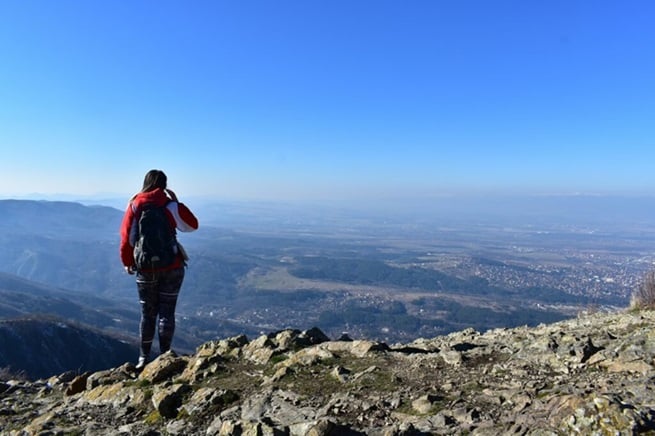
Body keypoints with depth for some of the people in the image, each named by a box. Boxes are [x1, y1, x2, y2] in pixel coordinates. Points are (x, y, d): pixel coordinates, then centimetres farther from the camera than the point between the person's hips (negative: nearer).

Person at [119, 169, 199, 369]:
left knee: (147, 314, 13)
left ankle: (144, 358, 17)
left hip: (146, 269, 1)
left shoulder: (134, 206, -2)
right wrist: (176, 202, 5)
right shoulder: (170, 206, -6)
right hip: (172, 268, -1)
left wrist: (127, 263, 11)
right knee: (167, 313, 6)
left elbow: (126, 237, -2)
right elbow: (192, 225, 3)